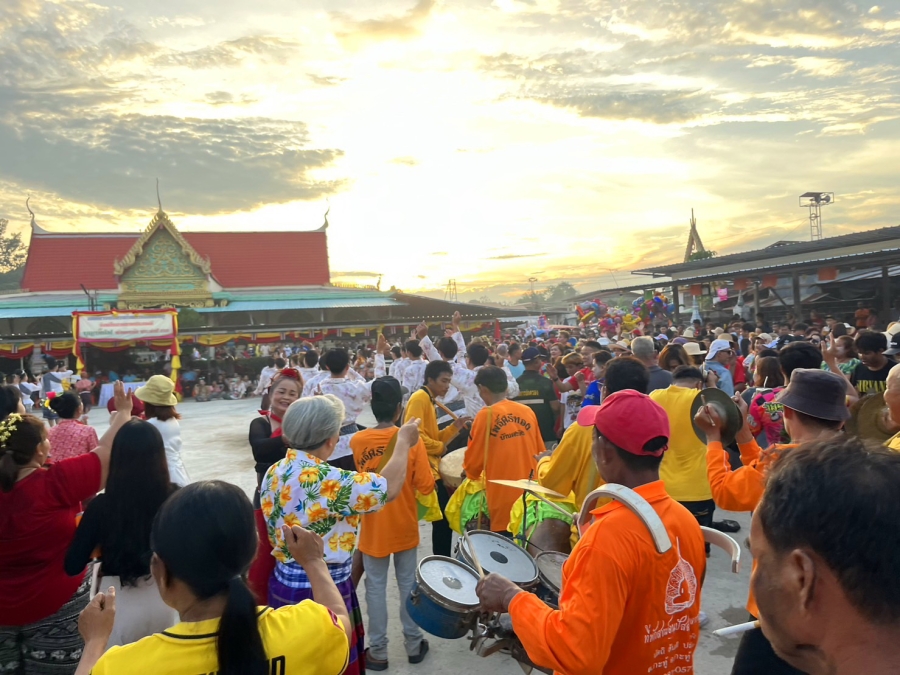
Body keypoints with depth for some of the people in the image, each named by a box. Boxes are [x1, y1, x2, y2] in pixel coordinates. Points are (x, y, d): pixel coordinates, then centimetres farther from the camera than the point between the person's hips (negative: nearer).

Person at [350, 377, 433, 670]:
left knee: (376, 588, 12)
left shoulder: (357, 441, -11)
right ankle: (413, 644, 29)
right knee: (408, 584, 16)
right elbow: (426, 486, -13)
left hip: (373, 528, 0)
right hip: (404, 526, 0)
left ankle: (378, 651, 23)